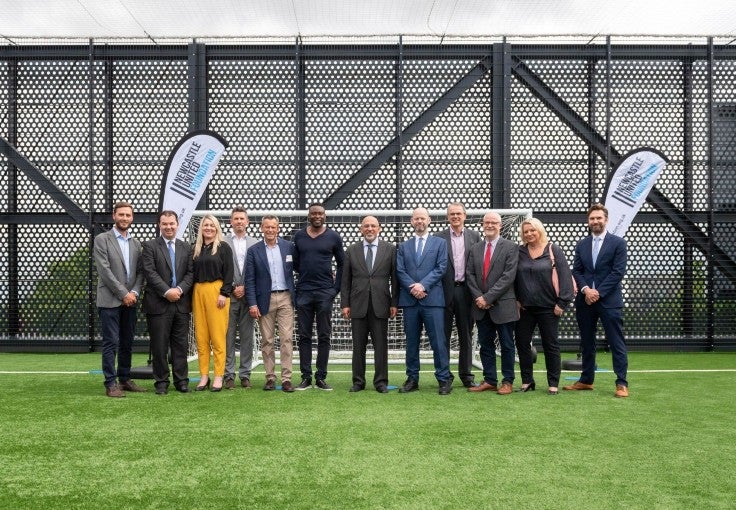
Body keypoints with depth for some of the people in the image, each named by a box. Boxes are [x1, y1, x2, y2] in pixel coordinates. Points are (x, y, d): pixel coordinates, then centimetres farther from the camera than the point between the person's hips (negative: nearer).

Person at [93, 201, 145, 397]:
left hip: (130, 300, 6)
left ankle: (125, 379, 20)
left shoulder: (136, 243, 14)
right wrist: (123, 293, -14)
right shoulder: (102, 239, -3)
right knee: (111, 343, -5)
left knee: (127, 343, 10)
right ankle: (111, 384, 1)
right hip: (110, 300, -5)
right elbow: (105, 270, -11)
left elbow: (140, 271, 10)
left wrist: (134, 292, -6)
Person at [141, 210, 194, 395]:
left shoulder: (186, 247, 13)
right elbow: (150, 272, -8)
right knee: (159, 345, 3)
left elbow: (190, 272, 7)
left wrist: (180, 289, -10)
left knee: (181, 345, 7)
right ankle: (161, 382, 12)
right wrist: (167, 291, -16)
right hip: (158, 304, -3)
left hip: (181, 303, 3)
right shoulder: (150, 246, 2)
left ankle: (181, 380, 14)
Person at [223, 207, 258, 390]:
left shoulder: (255, 243, 9)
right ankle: (228, 375, 9)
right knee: (228, 337, 2)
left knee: (247, 337, 6)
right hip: (229, 296, -2)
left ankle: (245, 374, 13)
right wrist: (233, 288, -7)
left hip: (248, 296, 2)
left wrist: (246, 288, -5)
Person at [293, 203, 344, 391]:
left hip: (325, 293, -1)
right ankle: (306, 377, 11)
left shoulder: (334, 237, 3)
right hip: (304, 292, 2)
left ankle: (321, 377, 9)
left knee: (324, 337, 3)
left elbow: (342, 264, 8)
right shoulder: (298, 236, 7)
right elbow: (295, 263, 15)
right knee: (304, 336, 4)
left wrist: (336, 288, 1)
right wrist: (307, 275, 5)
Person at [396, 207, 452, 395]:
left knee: (438, 341, -4)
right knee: (411, 342, 7)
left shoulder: (440, 243, 9)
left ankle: (444, 379, 4)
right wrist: (412, 287, -11)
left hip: (432, 298, -2)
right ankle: (412, 379, 15)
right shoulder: (403, 246, 15)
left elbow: (441, 267, -2)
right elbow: (400, 271, 5)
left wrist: (423, 285, -12)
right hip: (410, 300, 3)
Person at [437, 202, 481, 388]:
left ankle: (466, 374, 19)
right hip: (445, 291, -2)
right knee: (443, 334, 3)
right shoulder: (439, 238, 2)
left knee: (466, 335, 9)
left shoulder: (474, 236, 7)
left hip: (466, 291, 2)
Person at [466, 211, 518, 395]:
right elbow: (469, 275, 6)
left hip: (503, 305, -4)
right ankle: (489, 381, 18)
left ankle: (508, 381, 14)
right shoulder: (475, 248, 11)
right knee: (485, 345, 9)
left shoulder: (511, 247, -4)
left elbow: (508, 276, -12)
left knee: (507, 345, 4)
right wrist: (478, 297, -9)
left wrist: (488, 297, -16)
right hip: (481, 305, 5)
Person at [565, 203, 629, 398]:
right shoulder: (581, 245, 12)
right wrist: (586, 289, -11)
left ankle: (621, 383, 3)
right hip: (585, 300, 4)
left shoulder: (618, 243, 0)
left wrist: (598, 292, -13)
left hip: (609, 301, -4)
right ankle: (586, 380, 21)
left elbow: (618, 272, -8)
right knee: (587, 343, 11)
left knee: (617, 343, -2)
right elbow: (576, 271, 7)